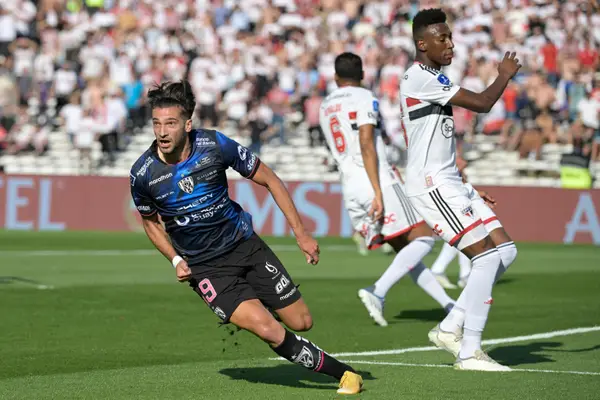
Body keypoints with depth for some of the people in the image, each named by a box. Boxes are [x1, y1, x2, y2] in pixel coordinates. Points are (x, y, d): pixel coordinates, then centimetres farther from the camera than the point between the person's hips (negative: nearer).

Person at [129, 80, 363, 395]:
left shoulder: (215, 145, -17)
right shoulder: (142, 174, -15)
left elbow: (269, 180, -3)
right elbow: (150, 221, 7)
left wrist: (301, 233, -4)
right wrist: (176, 260, -7)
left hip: (244, 244, 2)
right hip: (204, 268, -2)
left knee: (301, 322, 4)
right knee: (269, 330, -20)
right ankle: (340, 372, -1)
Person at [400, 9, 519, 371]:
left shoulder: (433, 79, 18)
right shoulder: (420, 78, -14)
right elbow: (481, 103, -17)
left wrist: (466, 189, 21)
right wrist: (505, 75, 1)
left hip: (448, 183, 10)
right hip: (431, 184, -10)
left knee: (505, 251, 6)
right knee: (487, 256, -14)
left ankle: (451, 328, 9)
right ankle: (469, 352, -10)